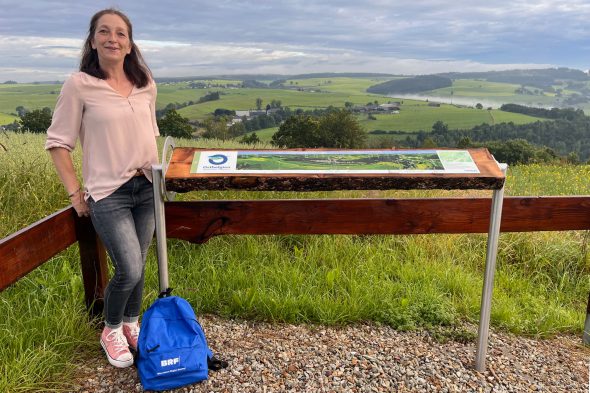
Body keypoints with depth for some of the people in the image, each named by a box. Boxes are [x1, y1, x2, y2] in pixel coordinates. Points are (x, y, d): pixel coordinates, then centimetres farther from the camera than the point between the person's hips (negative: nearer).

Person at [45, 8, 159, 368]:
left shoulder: (145, 84, 5)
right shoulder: (79, 85, -8)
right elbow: (58, 142, -4)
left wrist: (158, 172, 12)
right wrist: (75, 192, -6)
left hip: (147, 188, 5)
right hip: (108, 193, -4)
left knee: (137, 266, 12)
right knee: (129, 270, -8)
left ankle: (131, 324, 36)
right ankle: (111, 331, 21)